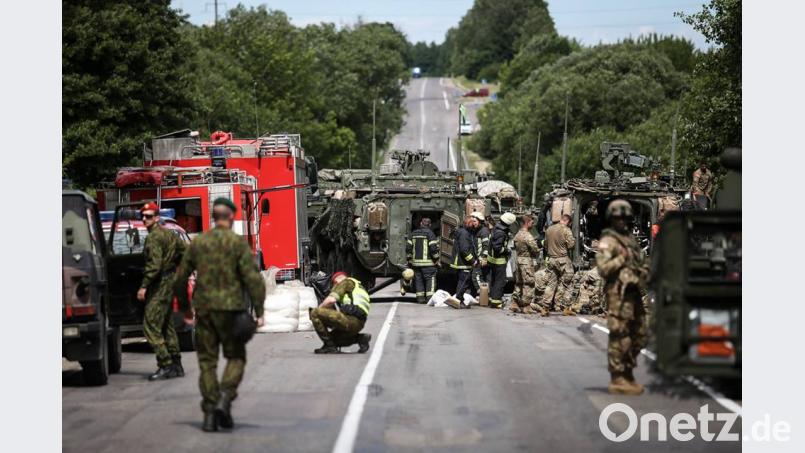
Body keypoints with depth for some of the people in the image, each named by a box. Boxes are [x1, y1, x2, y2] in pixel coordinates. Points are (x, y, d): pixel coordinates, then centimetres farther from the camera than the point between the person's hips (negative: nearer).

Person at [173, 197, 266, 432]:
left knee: (207, 360, 8)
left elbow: (181, 278, 11)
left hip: (204, 307, 3)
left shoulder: (198, 242, 7)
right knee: (235, 356, 10)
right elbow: (252, 278, -11)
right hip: (231, 307, -3)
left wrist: (185, 308, 23)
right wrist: (259, 311, -7)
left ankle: (209, 412, 3)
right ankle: (225, 397, -13)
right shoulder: (238, 243, -4)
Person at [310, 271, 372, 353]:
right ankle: (360, 338, 11)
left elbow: (331, 300, -10)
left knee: (315, 313, -10)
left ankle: (329, 346, -8)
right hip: (358, 324, 10)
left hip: (349, 318, -10)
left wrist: (319, 309, 7)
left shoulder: (346, 282, 7)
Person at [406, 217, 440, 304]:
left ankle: (420, 297, 10)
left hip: (416, 262, 5)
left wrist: (410, 260, 19)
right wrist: (436, 260, -4)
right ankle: (430, 297, -11)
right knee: (430, 279, -2)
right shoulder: (429, 233, -7)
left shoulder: (414, 233, 11)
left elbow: (408, 247, 12)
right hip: (428, 262, -5)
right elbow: (434, 248, -14)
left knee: (418, 279, 10)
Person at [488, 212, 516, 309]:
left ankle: (492, 299, 27)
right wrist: (507, 251, -16)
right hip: (499, 260, -10)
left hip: (493, 258, 10)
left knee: (493, 279, 18)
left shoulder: (497, 228, 5)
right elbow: (497, 247, -29)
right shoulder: (500, 233, -26)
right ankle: (495, 301, -2)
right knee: (500, 280, -3)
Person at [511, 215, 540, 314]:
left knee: (519, 283, 14)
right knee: (528, 284, -4)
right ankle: (526, 307, -5)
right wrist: (536, 256, 3)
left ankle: (515, 304, 14)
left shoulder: (517, 234, 13)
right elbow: (535, 249, -17)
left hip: (518, 258, 9)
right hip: (527, 261, -9)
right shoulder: (527, 235, -16)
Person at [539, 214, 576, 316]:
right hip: (563, 259, -5)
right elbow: (571, 245, -14)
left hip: (551, 259, 5)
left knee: (550, 283, 7)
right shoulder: (566, 230, -10)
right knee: (565, 284, 3)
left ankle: (545, 307, 2)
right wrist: (574, 241, 7)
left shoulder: (549, 229, 9)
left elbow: (546, 245, 16)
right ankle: (564, 307, 1)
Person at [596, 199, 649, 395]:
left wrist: (643, 271, 10)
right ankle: (617, 379, -5)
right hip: (618, 295, -8)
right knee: (620, 337, -8)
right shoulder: (608, 241, -4)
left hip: (634, 294, 8)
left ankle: (627, 375, 22)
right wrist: (621, 259, -15)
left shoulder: (631, 239, 20)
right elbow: (603, 268, -14)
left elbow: (642, 264, 29)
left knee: (638, 336, 11)